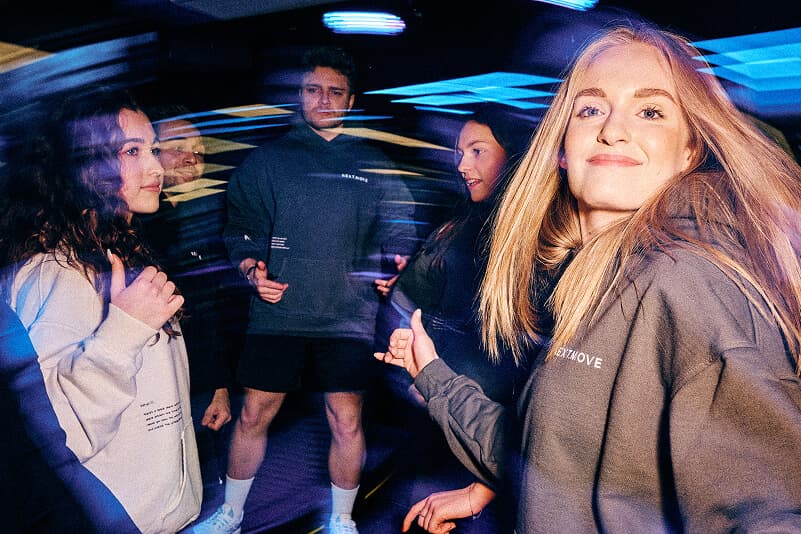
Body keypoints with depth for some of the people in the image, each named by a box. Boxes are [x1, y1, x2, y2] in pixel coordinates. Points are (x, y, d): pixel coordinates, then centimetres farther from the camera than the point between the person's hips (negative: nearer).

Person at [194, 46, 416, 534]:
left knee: (347, 422, 3)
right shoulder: (267, 160, 10)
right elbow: (241, 228, 10)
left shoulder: (374, 166, 9)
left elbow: (400, 231, 10)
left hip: (348, 315, 0)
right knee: (254, 415, 8)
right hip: (278, 311, 1)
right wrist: (251, 269, -7)